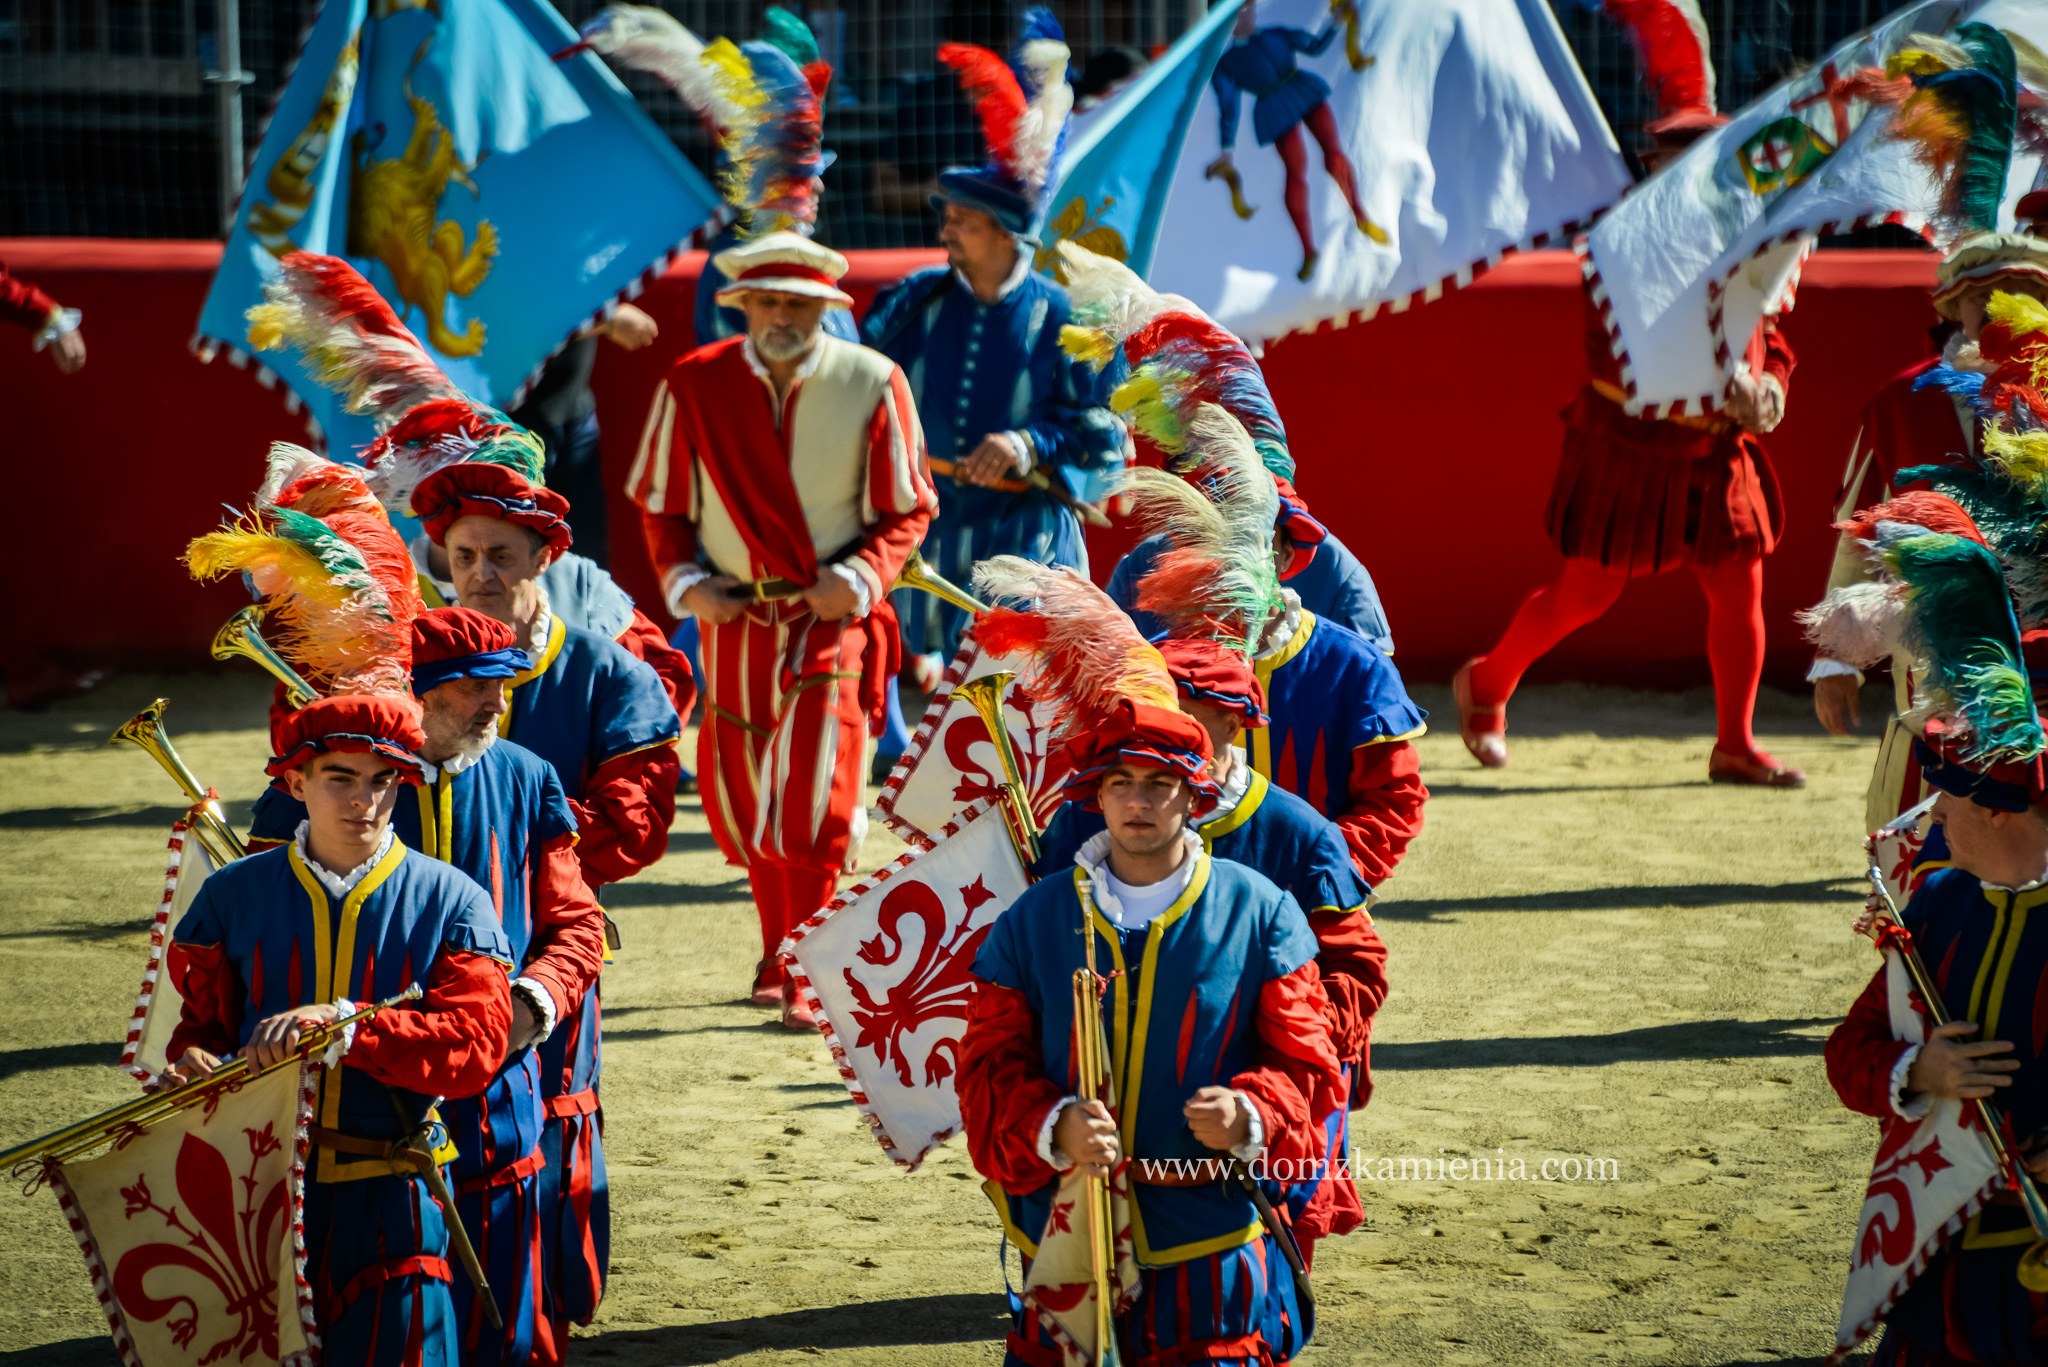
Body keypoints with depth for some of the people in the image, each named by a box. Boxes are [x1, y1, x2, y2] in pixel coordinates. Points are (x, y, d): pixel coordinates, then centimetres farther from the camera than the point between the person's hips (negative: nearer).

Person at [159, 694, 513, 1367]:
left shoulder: (451, 902, -2)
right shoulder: (234, 894, 5)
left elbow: (478, 1041, -13)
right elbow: (202, 1021, 12)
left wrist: (344, 1023, -25)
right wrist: (194, 1063, -13)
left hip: (390, 1208, -2)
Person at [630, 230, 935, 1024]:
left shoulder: (873, 384, -6)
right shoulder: (693, 385, -1)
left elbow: (908, 508, 0)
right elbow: (660, 503, 8)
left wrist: (859, 576, -16)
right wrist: (686, 582, -7)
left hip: (832, 615, -3)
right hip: (734, 620, 3)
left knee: (816, 798, -12)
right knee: (738, 797, 10)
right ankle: (779, 946, 32)